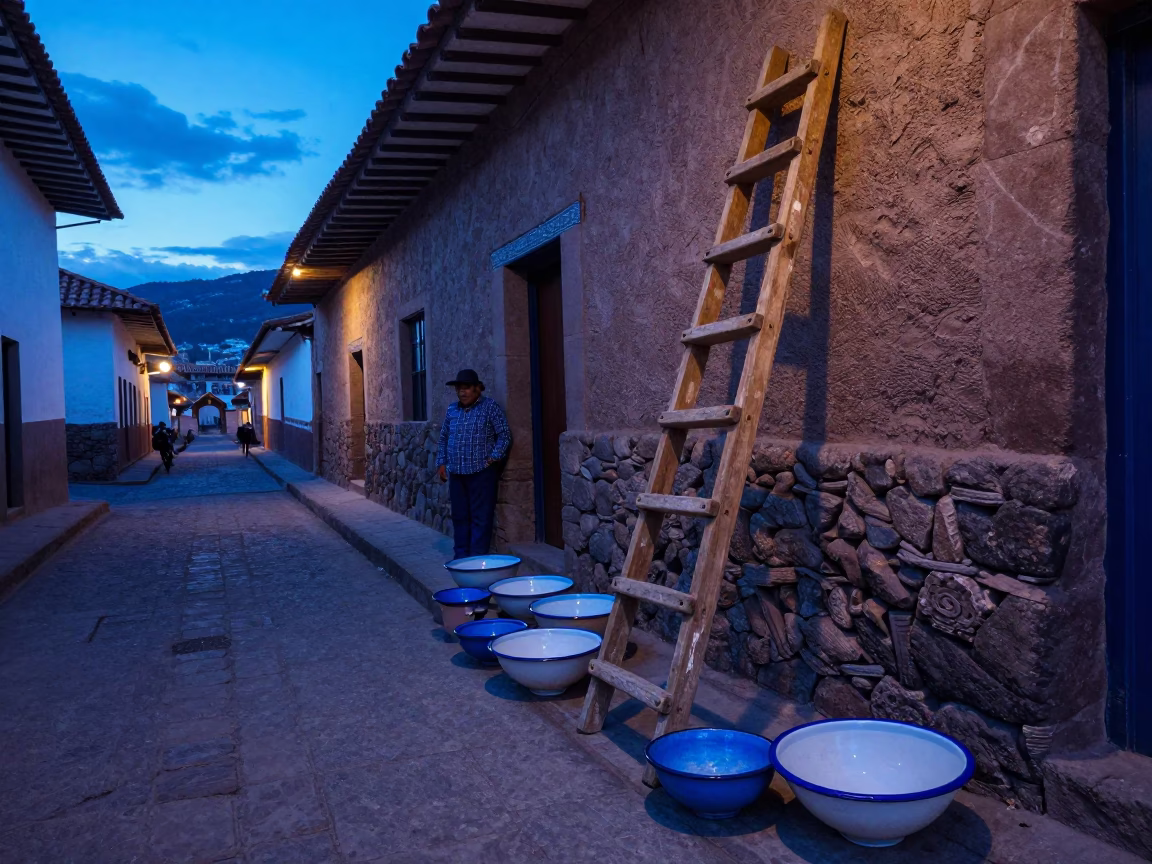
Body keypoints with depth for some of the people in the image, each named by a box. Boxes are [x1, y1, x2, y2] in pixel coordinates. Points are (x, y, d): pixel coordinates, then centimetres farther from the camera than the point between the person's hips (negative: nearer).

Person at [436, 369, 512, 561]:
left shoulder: (490, 408, -5)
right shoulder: (452, 410, 12)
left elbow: (505, 435, -7)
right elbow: (443, 437, 20)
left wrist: (493, 458, -14)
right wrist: (441, 462, 12)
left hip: (482, 472, -6)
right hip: (456, 473, 6)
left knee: (480, 518, -2)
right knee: (459, 516, 12)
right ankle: (461, 557, 22)